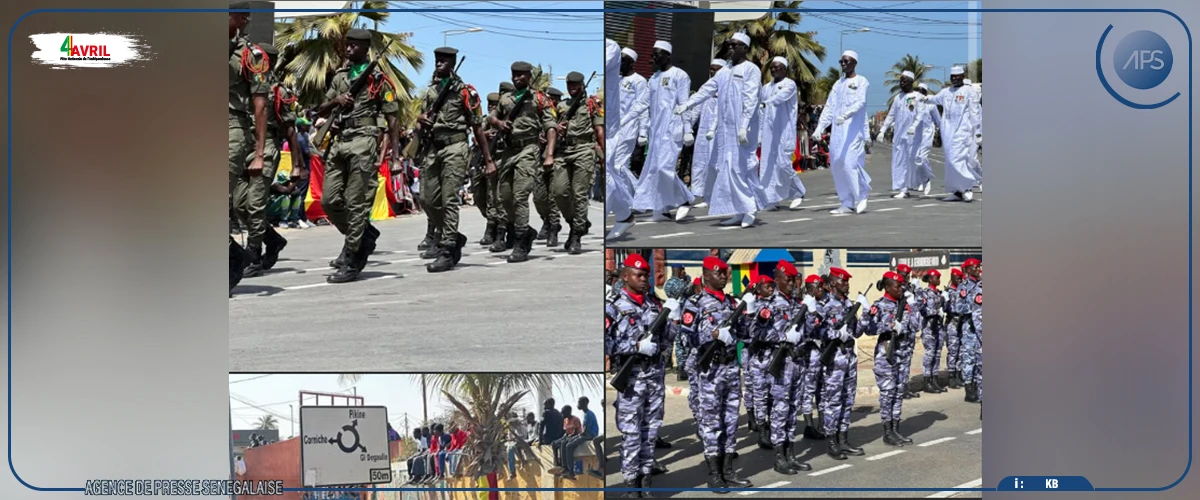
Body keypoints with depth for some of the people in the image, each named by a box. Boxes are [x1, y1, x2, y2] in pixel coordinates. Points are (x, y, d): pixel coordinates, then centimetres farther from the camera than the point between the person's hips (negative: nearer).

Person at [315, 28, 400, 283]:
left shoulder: (378, 80, 1)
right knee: (329, 200, 4)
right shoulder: (340, 76, 18)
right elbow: (320, 111, 20)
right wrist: (335, 101, -2)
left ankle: (351, 262, -3)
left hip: (363, 143, -6)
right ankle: (364, 235, 25)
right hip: (338, 142, 6)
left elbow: (392, 120, -1)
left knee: (356, 203, -7)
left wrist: (395, 156, -8)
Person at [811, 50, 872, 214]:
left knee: (850, 161, -17)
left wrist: (845, 115, -31)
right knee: (837, 164, 2)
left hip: (853, 128, -6)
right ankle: (847, 204, 7)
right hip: (837, 129, 6)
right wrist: (819, 128, 6)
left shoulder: (861, 81, 1)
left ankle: (862, 194, 3)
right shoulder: (838, 84, 19)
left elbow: (860, 102, -14)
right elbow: (829, 107, 17)